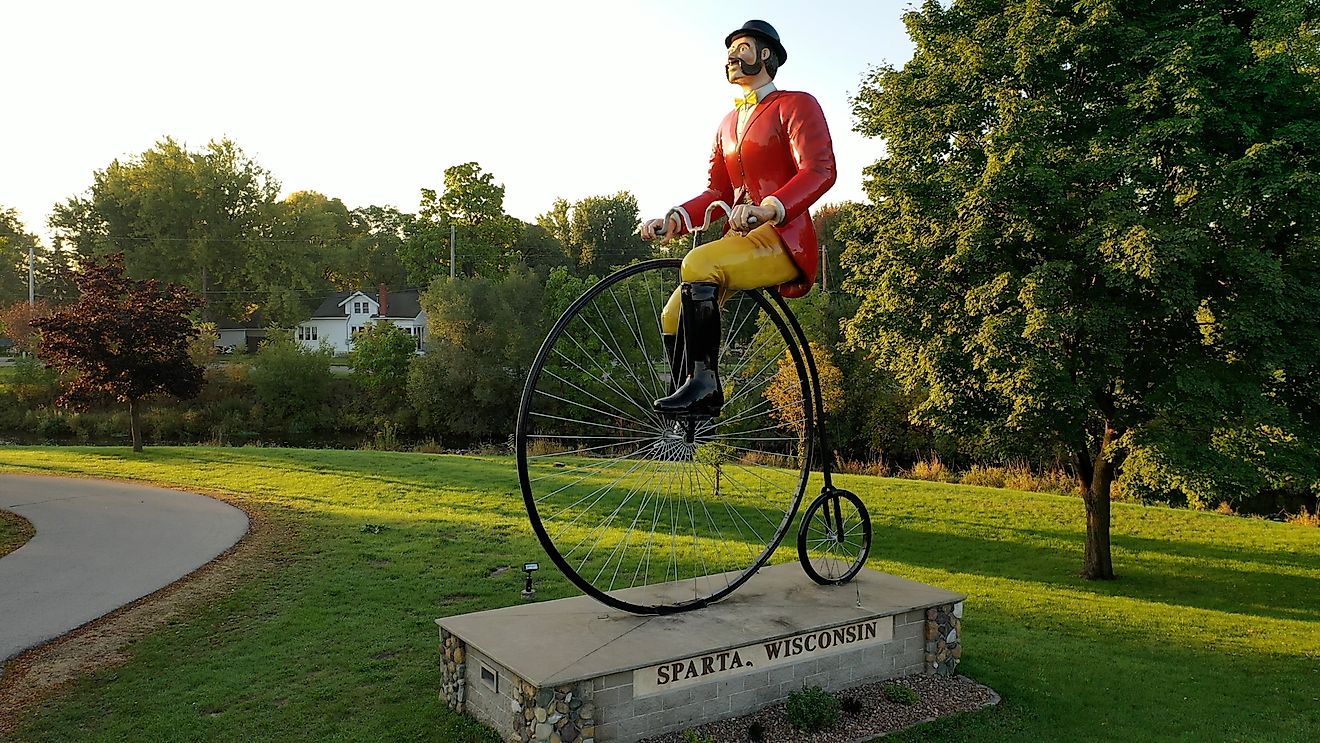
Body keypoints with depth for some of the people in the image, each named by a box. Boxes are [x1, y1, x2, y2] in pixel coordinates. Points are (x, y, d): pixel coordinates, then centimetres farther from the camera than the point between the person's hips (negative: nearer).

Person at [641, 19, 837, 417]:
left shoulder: (796, 105, 1)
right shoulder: (729, 123, 24)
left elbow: (820, 170, -15)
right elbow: (718, 192, 18)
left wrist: (769, 209, -32)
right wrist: (675, 219, -2)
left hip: (783, 239, -7)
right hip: (741, 238, 8)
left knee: (698, 265, -33)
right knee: (674, 315, -6)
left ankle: (704, 380, -25)